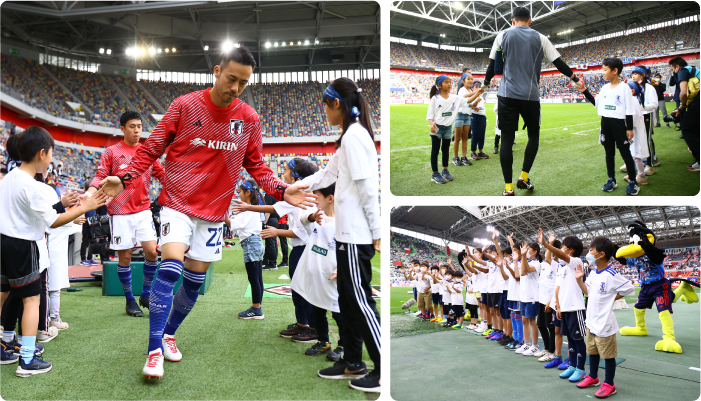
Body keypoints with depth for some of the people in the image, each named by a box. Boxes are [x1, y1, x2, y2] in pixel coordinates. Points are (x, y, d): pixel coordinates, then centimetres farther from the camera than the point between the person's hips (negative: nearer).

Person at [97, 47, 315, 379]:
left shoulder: (249, 119, 1)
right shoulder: (184, 106, -7)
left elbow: (255, 165, 10)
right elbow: (152, 149, -2)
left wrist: (281, 191, -5)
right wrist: (124, 178, -15)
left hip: (214, 212, 4)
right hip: (177, 203, -3)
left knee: (195, 279, 9)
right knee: (170, 269, -19)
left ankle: (169, 333, 32)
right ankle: (154, 350, -8)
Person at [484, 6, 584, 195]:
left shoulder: (503, 35, 6)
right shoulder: (540, 38, 7)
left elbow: (493, 65, 7)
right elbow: (559, 63, 9)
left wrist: (486, 83, 26)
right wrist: (575, 79, 24)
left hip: (507, 95, 0)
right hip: (531, 96, 0)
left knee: (507, 139, 0)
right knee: (534, 135, 19)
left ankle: (508, 188, -3)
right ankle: (524, 177, 14)